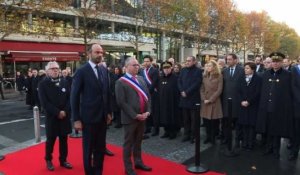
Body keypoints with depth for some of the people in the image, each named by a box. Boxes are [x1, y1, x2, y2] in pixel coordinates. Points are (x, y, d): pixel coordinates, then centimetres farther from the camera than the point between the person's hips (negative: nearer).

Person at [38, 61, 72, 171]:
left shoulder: (64, 82, 6)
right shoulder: (43, 84, -5)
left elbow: (69, 98, 3)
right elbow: (44, 102, -12)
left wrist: (65, 111, -11)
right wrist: (57, 112, -16)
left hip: (65, 116, 3)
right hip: (51, 117, -3)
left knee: (64, 139, 11)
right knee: (50, 139, 8)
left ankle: (63, 160, 26)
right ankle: (48, 160, 28)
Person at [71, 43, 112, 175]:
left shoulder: (104, 70, 6)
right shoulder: (81, 71, -11)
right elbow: (74, 97, -10)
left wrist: (109, 112, 10)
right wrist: (76, 119, -11)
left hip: (102, 116, 5)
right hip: (89, 117, -5)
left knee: (100, 148, 16)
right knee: (88, 148, 10)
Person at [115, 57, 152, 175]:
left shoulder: (141, 79, 11)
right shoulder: (121, 82, -9)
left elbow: (148, 96, 10)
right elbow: (121, 102, -15)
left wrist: (147, 111, -4)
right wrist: (135, 115, -17)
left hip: (143, 116, 6)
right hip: (130, 118, -6)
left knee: (138, 141, 19)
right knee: (129, 143, 8)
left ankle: (138, 162, 35)